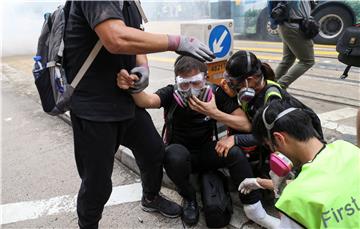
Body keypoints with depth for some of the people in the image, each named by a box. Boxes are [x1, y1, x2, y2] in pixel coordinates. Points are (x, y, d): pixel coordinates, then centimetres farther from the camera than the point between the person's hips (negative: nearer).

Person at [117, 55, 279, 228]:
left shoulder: (215, 93, -11)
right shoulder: (171, 93, -14)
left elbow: (246, 124, -14)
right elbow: (149, 100, -37)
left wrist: (215, 113, -27)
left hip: (205, 152, 2)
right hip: (180, 153, -1)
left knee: (235, 153, -26)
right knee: (175, 154, -36)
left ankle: (254, 209, -7)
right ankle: (189, 198, -5)